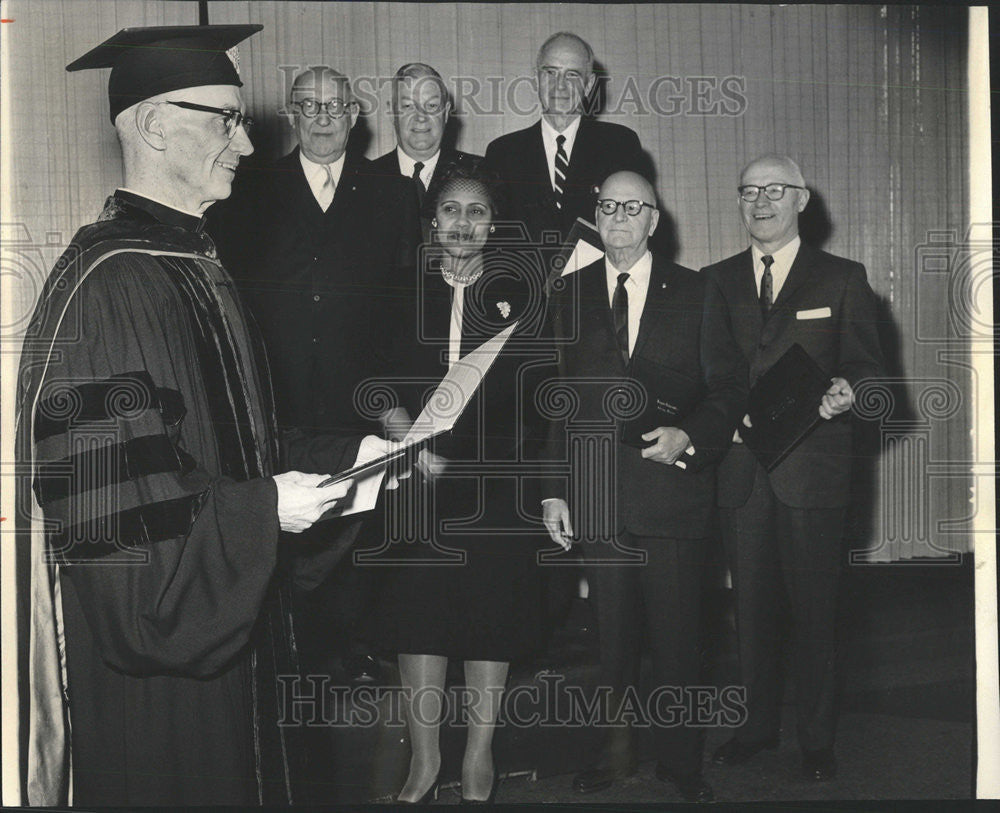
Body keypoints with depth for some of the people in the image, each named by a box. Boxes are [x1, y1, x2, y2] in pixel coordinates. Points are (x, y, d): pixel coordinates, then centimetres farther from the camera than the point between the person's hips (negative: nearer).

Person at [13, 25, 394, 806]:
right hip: (148, 618, -9)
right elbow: (105, 482, -23)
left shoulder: (192, 260, 12)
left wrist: (345, 452, 7)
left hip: (220, 610, 9)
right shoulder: (108, 279, -18)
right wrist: (261, 507, -21)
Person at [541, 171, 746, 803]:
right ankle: (619, 749, 25)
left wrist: (689, 436, -16)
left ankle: (680, 759, 20)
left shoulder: (695, 293, 2)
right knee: (613, 632, 10)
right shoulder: (570, 297, 8)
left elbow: (729, 387, 2)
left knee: (677, 634, 5)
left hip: (674, 487, -1)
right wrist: (554, 490, 5)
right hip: (598, 496, 2)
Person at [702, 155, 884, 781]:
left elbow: (866, 365, 0)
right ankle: (760, 725, 26)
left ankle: (818, 740, 17)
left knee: (815, 609, 3)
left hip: (813, 469, -3)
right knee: (751, 607, 11)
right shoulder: (720, 281, 13)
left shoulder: (842, 279, 5)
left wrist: (845, 393, -21)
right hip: (741, 470, 3)